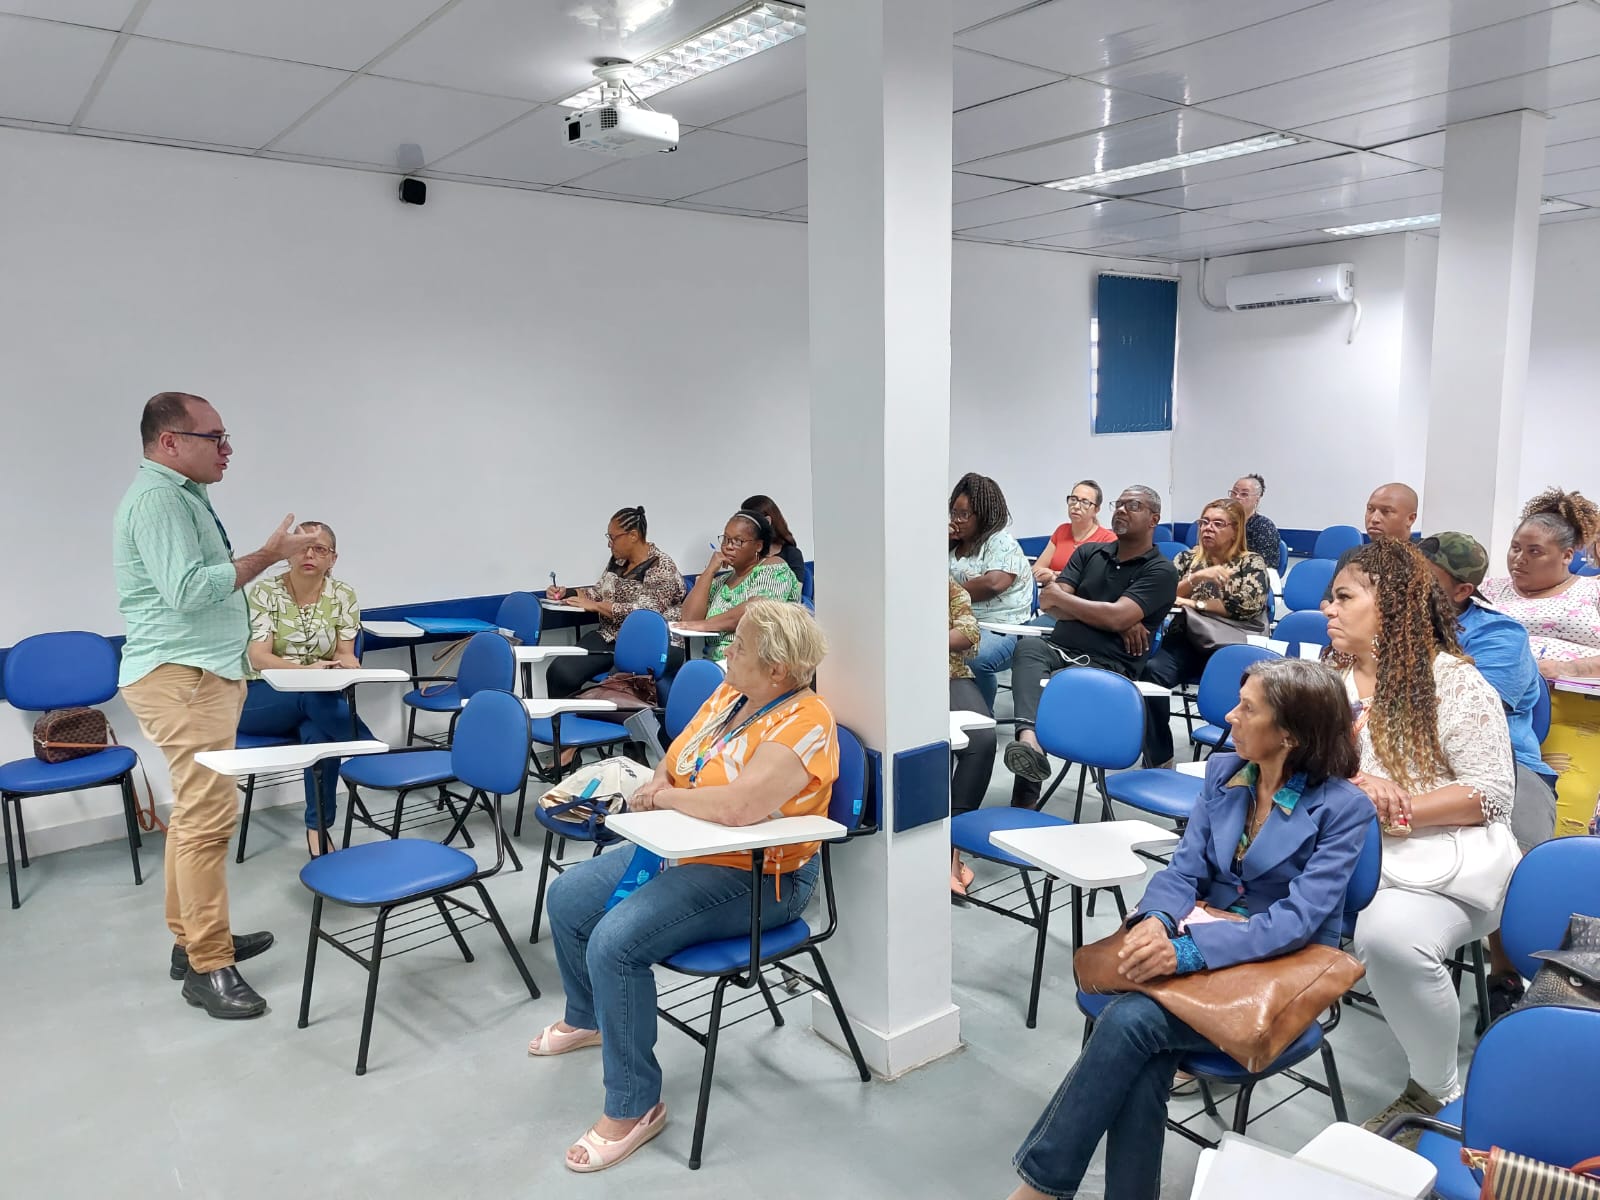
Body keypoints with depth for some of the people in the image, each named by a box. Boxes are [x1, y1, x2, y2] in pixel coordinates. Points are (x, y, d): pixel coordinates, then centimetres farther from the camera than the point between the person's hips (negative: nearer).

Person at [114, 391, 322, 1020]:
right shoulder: (157, 498, -15)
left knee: (194, 812, 14)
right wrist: (268, 555, -18)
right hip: (179, 678, -11)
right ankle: (208, 967, -6)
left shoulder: (180, 495, 17)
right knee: (208, 815, -11)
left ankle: (192, 938, 23)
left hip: (200, 674, 11)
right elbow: (188, 590, -24)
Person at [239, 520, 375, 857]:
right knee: (314, 697, -37)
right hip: (260, 698, -2)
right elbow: (258, 656, -17)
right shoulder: (264, 592, -8)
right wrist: (306, 669, -36)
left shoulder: (343, 596, 0)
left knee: (318, 732, -35)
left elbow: (346, 655, -3)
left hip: (318, 696, 2)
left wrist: (346, 667, -30)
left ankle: (318, 828, -23)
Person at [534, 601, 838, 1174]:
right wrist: (659, 783, -9)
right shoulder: (729, 692, 3)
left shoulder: (802, 723, -24)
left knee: (615, 942, -25)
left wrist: (665, 796, -20)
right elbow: (677, 756, 14)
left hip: (754, 877, -9)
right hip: (681, 848, 10)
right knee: (567, 897, 11)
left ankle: (634, 1106, -6)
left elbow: (738, 806, -37)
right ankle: (586, 1019, 39)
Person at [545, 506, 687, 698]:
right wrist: (567, 593, 6)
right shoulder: (617, 560, 12)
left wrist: (595, 606, -17)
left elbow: (643, 614, -21)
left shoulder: (662, 567, -12)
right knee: (560, 671, -17)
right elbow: (600, 592, 23)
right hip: (610, 637, 7)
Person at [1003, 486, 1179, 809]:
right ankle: (1029, 740, -53)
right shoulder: (1088, 553, 21)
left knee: (1046, 684, -33)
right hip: (1057, 648, 4)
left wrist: (1059, 596, 1)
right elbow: (1050, 605, 7)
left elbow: (1116, 618, -11)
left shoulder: (1161, 571, 6)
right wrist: (1112, 618, -3)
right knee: (1029, 646, -31)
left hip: (1106, 665, -4)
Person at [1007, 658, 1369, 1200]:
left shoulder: (1343, 808, -12)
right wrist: (1156, 922, -21)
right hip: (1200, 944, 5)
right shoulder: (1223, 772, 5)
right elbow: (1183, 870, 2)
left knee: (1130, 1019, -29)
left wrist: (1190, 950, -32)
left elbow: (1297, 919, -21)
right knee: (1144, 1062, -28)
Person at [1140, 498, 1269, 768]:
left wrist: (1195, 603, -4)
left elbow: (1249, 604, -8)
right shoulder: (1188, 557, 19)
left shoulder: (1251, 563, 11)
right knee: (1150, 671, -30)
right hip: (1185, 640, 3)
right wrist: (1196, 577, -9)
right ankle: (1159, 759, -23)